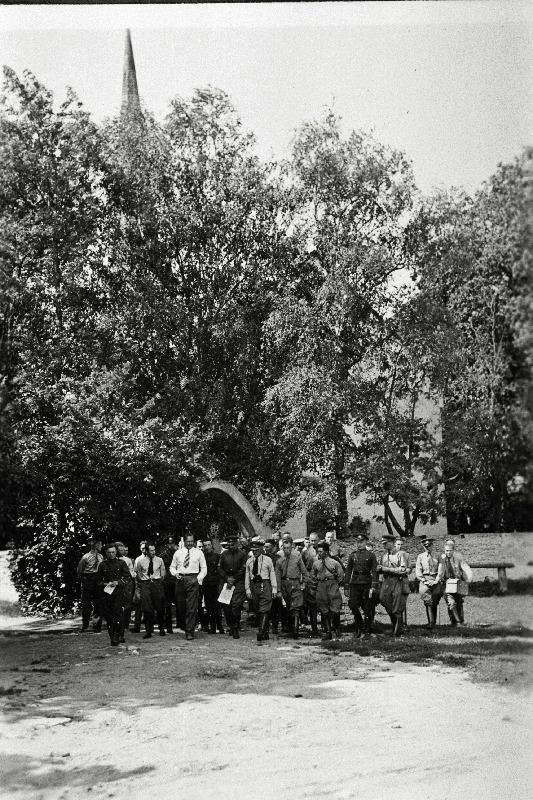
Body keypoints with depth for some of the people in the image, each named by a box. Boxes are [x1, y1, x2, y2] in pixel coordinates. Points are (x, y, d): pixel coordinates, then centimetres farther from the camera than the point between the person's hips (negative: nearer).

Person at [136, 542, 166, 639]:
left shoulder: (159, 560, 3)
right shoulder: (140, 561, 0)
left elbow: (163, 571, 17)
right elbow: (137, 573, 13)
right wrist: (141, 582, 11)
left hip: (157, 583, 1)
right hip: (145, 584, -1)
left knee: (160, 607, 3)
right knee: (147, 608, -5)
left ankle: (161, 629, 19)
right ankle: (148, 630, 3)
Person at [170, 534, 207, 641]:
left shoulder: (198, 553, 9)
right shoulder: (178, 553, 14)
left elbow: (204, 568, 10)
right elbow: (172, 566, 17)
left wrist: (199, 578, -5)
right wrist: (175, 573, -4)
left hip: (193, 579, -2)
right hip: (180, 579, 2)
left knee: (192, 607, -5)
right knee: (180, 604, 2)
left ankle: (190, 632, -2)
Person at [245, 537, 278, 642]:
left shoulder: (268, 560, 1)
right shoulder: (249, 561, 9)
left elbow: (272, 574, 3)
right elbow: (247, 576, 11)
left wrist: (274, 589, 0)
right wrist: (247, 589, 5)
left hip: (265, 586, -4)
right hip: (254, 585, 4)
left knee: (264, 610, -11)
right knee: (257, 611, 6)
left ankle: (261, 632, -15)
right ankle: (265, 633, 15)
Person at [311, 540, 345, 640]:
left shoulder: (334, 563, -3)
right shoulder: (316, 563, 7)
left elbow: (341, 576, 4)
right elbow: (313, 575, 22)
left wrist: (335, 584, 3)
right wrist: (318, 581, 12)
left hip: (332, 585, -3)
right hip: (321, 587, 3)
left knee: (335, 609, -8)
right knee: (324, 611, 4)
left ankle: (336, 627, 19)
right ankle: (328, 632, 11)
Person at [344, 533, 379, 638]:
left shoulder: (371, 556, 3)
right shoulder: (352, 555, 10)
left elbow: (374, 572, -3)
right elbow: (348, 571, 10)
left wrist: (373, 587, -12)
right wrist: (346, 587, 5)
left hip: (366, 583, -2)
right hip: (354, 583, 2)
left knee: (367, 609, 2)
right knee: (353, 606, -5)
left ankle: (367, 631, 12)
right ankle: (359, 626, 17)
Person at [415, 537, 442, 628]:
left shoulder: (436, 557, 12)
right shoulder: (420, 557, 10)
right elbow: (418, 571, 5)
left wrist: (436, 581, -8)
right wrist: (425, 581, -7)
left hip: (436, 582, 2)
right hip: (424, 581, -1)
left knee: (435, 603, 2)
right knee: (428, 602, -13)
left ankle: (434, 622, 11)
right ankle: (431, 622, -20)